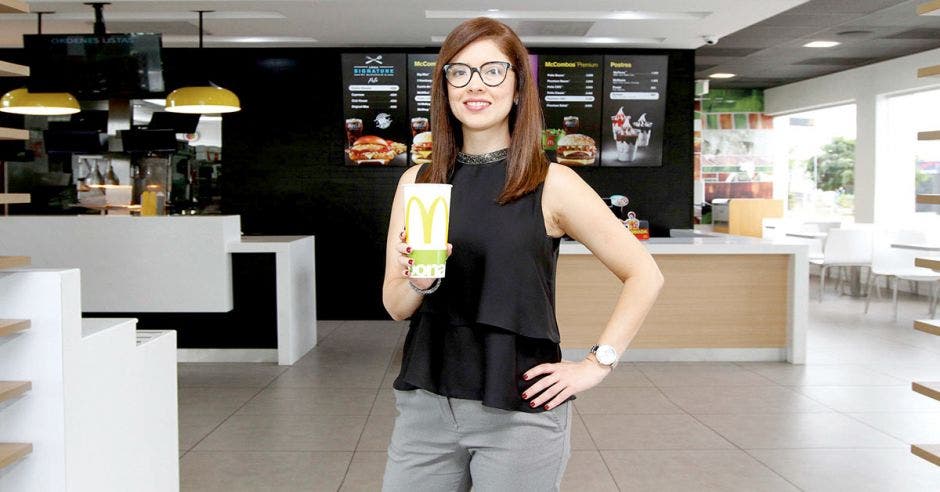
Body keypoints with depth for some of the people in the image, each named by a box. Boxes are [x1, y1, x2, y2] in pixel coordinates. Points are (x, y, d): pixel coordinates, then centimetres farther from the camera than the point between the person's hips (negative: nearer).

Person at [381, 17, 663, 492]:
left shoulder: (553, 185, -6)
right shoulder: (417, 182, 4)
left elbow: (644, 276, -2)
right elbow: (395, 305, 5)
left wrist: (596, 364, -7)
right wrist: (417, 281, -16)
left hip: (521, 412, -3)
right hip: (426, 404, 3)